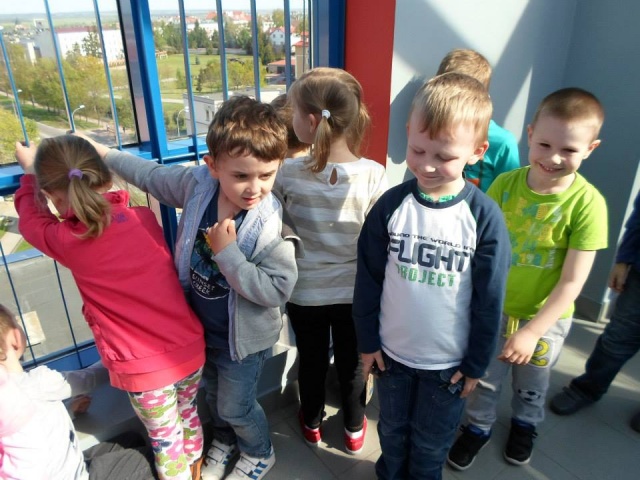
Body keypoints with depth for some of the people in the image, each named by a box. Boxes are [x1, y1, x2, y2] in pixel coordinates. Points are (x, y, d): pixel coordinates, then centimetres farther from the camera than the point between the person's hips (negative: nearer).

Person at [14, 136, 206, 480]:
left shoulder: (68, 241, -12)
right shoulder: (144, 217, -3)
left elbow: (31, 219, 12)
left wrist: (30, 172, 26)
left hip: (142, 368, -5)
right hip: (190, 348, 5)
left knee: (165, 437, 20)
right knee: (188, 416, 30)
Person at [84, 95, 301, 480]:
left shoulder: (271, 225, -31)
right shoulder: (197, 183, -16)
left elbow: (277, 290, -32)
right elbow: (153, 175, 3)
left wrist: (227, 252, -36)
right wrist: (105, 154, 15)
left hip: (242, 337, -5)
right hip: (199, 326, 6)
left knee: (235, 407, 17)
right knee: (213, 394, 29)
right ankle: (224, 442, 60)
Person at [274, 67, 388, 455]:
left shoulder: (289, 174, -20)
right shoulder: (374, 175, -20)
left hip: (304, 292, 0)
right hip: (355, 292, 0)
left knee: (312, 361, 23)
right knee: (351, 363, 22)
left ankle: (312, 424, 48)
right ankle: (354, 430, 45)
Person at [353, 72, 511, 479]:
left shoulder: (485, 217, -18)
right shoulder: (391, 205, -13)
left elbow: (490, 299, -9)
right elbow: (368, 279, -5)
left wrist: (476, 364, -3)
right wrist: (368, 341, -1)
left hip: (449, 361, -1)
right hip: (392, 351, 2)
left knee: (431, 445, 22)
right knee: (392, 431, 26)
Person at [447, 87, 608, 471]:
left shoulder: (588, 203, -21)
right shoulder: (504, 184, -15)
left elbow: (572, 282, -19)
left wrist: (533, 331, -19)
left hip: (546, 318, -1)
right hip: (493, 307, 1)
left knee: (532, 383, 25)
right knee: (484, 379, 19)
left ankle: (525, 424, 56)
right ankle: (479, 427, 48)